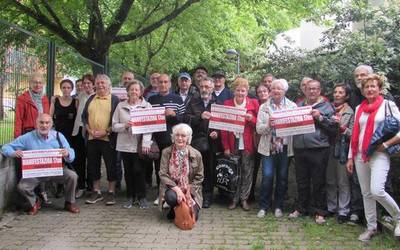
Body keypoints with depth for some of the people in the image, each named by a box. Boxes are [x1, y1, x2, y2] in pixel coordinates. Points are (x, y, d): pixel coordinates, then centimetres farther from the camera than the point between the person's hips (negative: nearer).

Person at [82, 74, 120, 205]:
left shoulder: (114, 99, -1)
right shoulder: (91, 99, 14)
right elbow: (84, 116, 13)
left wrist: (106, 132, -16)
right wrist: (89, 130, -3)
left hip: (108, 139, -5)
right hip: (92, 139, 5)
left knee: (111, 165, 1)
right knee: (93, 165, 9)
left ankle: (111, 192, 12)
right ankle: (96, 192, 21)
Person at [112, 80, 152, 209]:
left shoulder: (147, 106, 2)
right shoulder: (120, 106, 9)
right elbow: (114, 125, 8)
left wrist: (146, 143, -18)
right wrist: (124, 126, -13)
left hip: (139, 144, -2)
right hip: (125, 144, 3)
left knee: (139, 170, -5)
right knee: (128, 171, 8)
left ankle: (142, 197, 10)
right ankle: (130, 197, 22)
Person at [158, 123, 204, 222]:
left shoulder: (196, 154, -5)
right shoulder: (166, 152, -5)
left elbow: (199, 177, 1)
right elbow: (163, 175, -8)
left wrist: (188, 192, -12)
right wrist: (177, 189, -20)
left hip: (190, 190, 0)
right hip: (172, 188, 0)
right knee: (171, 197, -34)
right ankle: (174, 210, 4)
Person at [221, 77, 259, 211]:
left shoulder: (253, 103, 3)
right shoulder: (227, 103, 4)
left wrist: (251, 118, -16)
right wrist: (226, 147, -4)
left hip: (247, 144, 0)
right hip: (233, 143, 0)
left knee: (247, 172, 4)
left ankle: (244, 198, 17)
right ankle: (234, 199, 17)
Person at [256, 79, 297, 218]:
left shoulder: (292, 106, 7)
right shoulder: (264, 107, 6)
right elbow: (259, 129, -1)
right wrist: (268, 125, -19)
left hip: (285, 147, 1)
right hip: (268, 147, -1)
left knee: (282, 177, 6)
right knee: (267, 176, -6)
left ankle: (278, 206, 20)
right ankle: (263, 206, 8)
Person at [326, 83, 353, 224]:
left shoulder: (350, 112, -2)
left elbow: (352, 134, -5)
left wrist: (341, 126, -19)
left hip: (342, 150, -4)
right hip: (329, 149, 4)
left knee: (343, 182, 0)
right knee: (330, 181, 12)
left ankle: (343, 211, 7)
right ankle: (331, 207, 24)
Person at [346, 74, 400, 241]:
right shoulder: (359, 108, 14)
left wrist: (386, 144, -16)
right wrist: (350, 157, 13)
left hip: (379, 154, -5)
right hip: (360, 155, 5)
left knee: (377, 191, -19)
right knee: (366, 193, 8)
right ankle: (371, 228, 20)